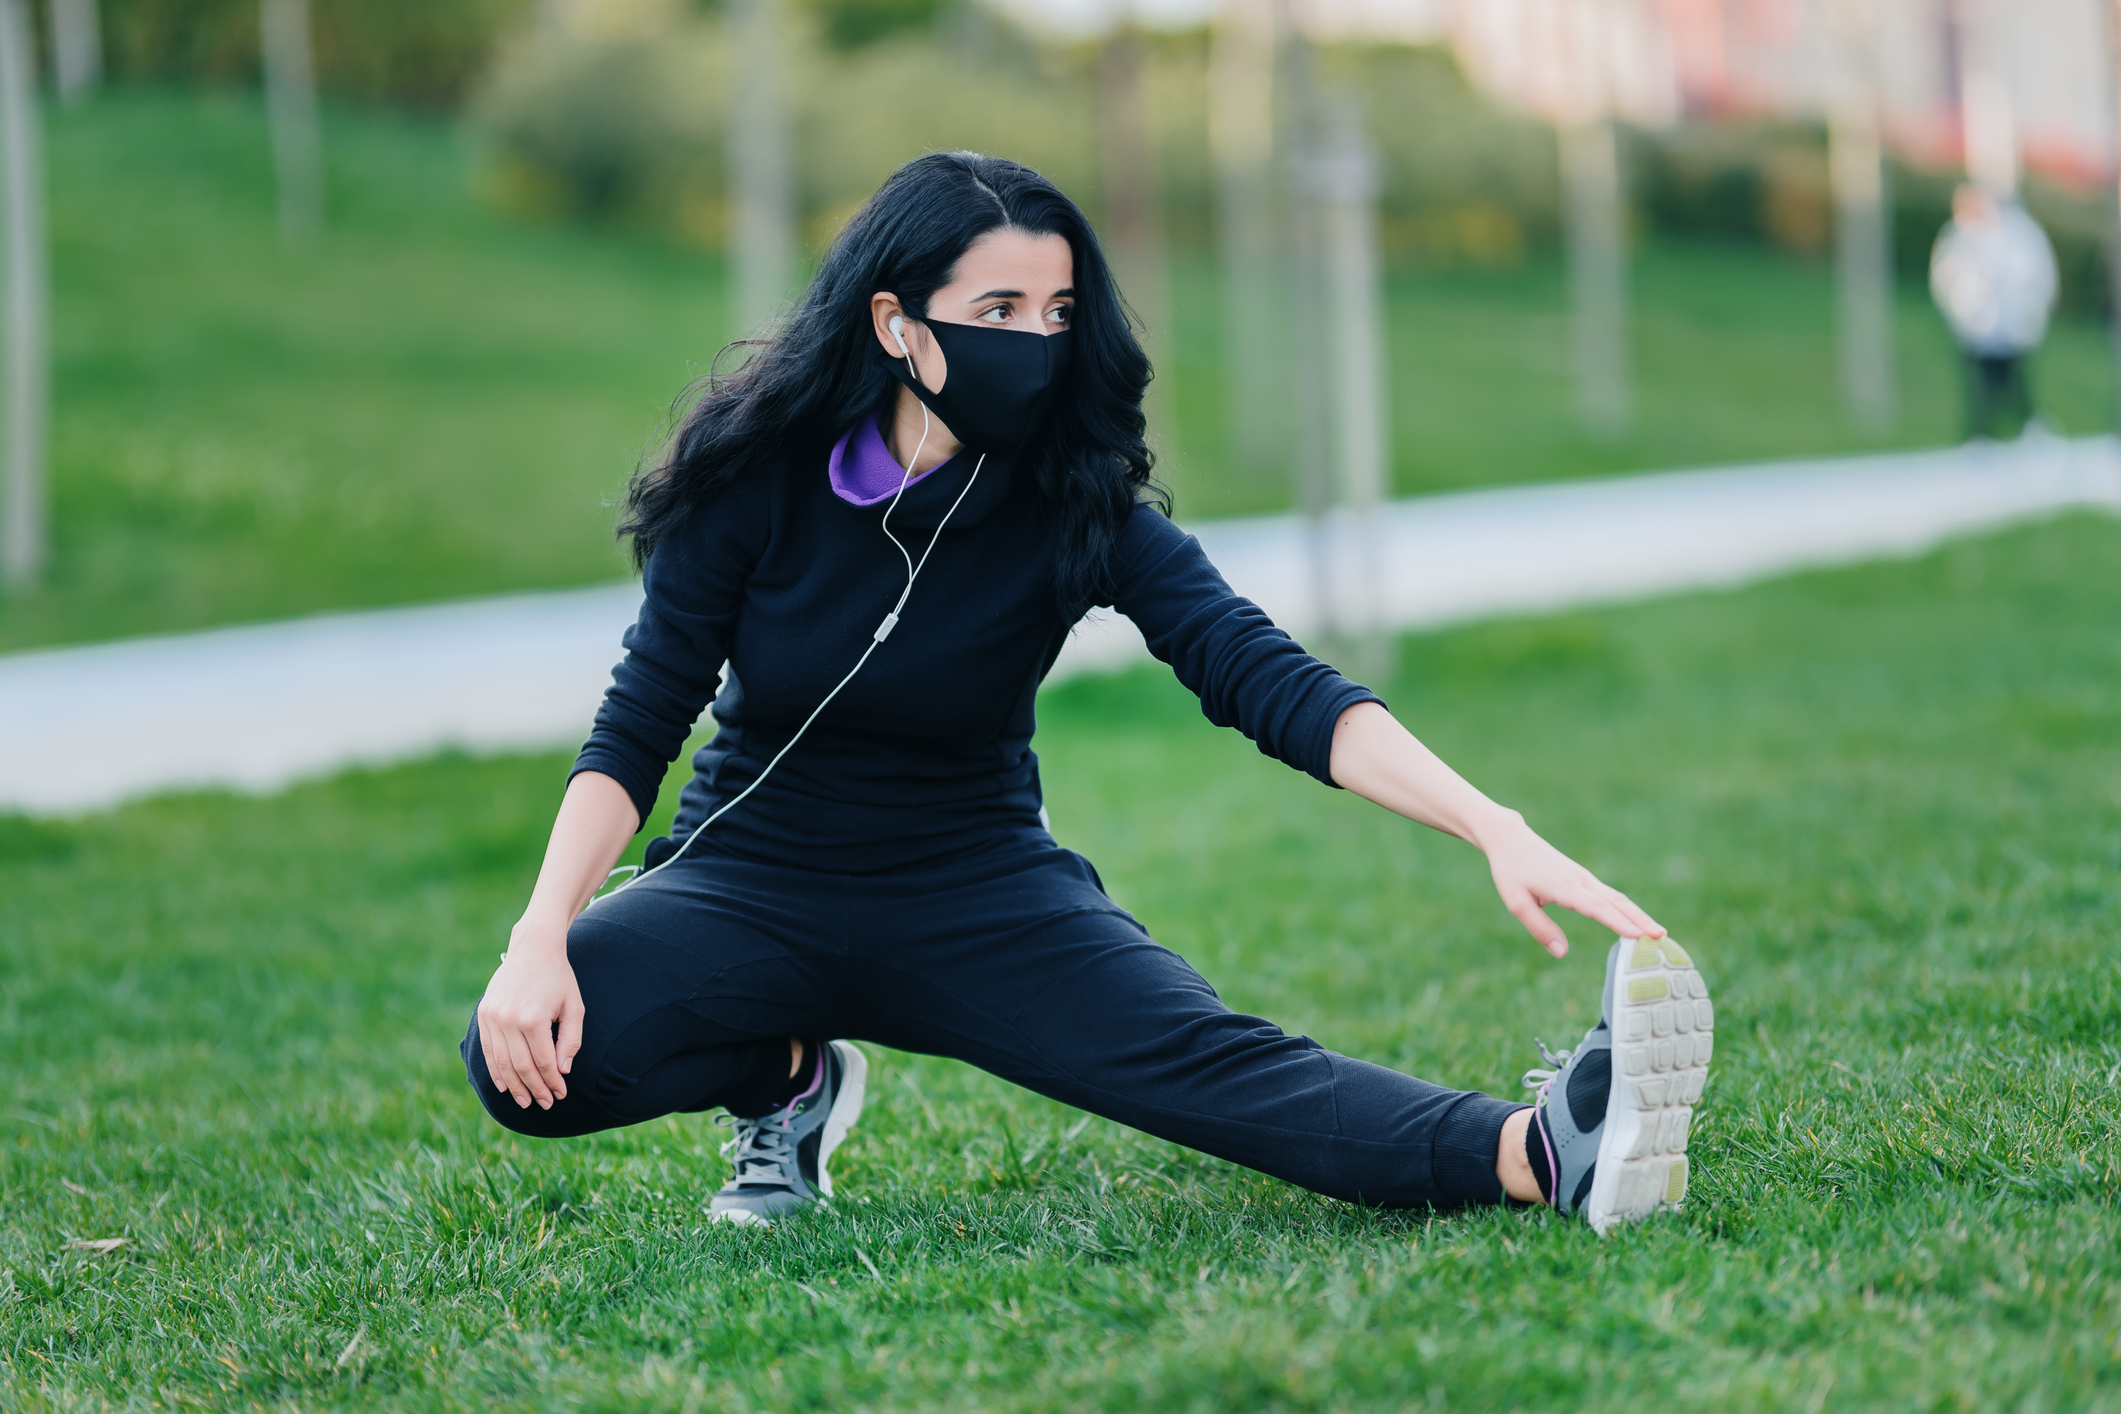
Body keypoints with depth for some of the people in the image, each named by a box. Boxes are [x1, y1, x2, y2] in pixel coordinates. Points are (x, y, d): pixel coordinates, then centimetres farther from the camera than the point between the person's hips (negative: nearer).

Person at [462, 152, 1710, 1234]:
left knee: (1204, 1057, -28)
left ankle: (1547, 1157, -49)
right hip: (752, 885, 1)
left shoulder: (1079, 506, -13)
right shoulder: (762, 475, -14)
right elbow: (638, 726, -11)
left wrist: (1495, 828, -40)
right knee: (532, 1059, -29)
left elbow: (1268, 678, -24)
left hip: (978, 892, 0)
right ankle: (787, 1074, 0)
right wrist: (541, 939, -26)